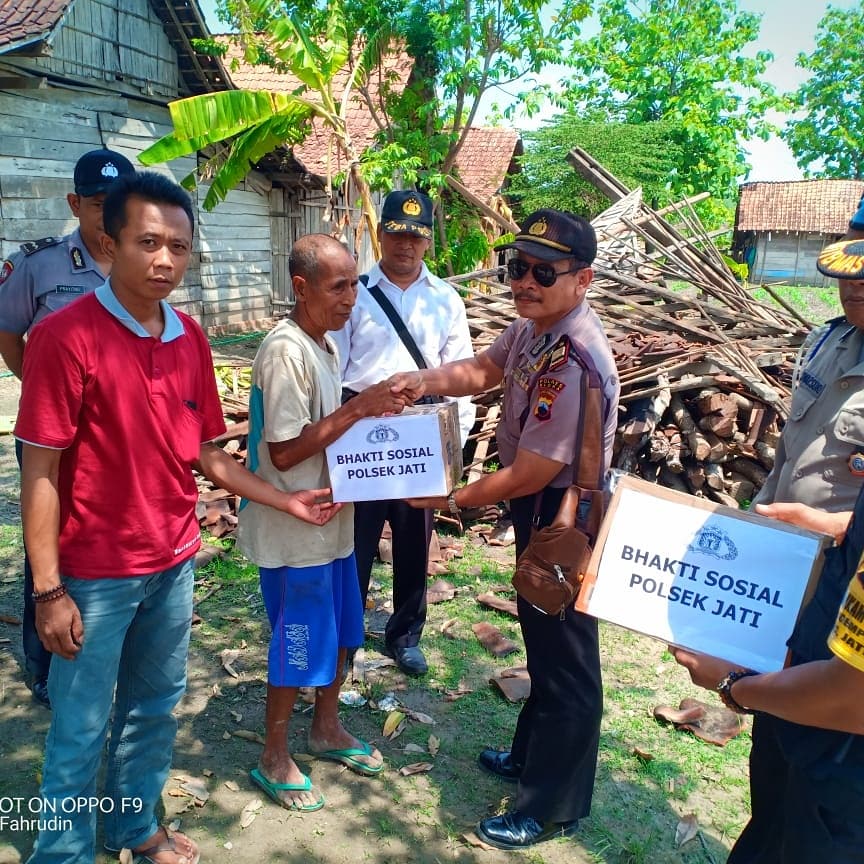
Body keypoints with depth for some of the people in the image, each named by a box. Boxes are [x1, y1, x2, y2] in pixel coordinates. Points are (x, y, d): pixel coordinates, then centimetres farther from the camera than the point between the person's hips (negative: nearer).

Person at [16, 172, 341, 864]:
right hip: (95, 575, -6)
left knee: (155, 711, 22)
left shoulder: (190, 339, 2)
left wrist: (286, 500, 3)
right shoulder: (65, 337, -16)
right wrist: (48, 591, -13)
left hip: (174, 565, 6)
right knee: (80, 731, 11)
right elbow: (40, 474, -14)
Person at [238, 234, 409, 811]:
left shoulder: (326, 344, 8)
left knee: (342, 631, 21)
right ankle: (275, 758, 28)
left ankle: (327, 728, 42)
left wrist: (370, 411, 0)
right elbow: (284, 451, -25)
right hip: (294, 529, -9)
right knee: (299, 644, 6)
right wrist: (358, 408, -24)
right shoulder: (285, 351, -22)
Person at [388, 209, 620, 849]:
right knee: (542, 640, 26)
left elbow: (526, 477, -27)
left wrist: (453, 499, -13)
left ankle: (553, 810, 30)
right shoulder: (532, 325, -4)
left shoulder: (575, 364, -31)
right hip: (538, 509, 10)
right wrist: (426, 381, -6)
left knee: (565, 660, 9)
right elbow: (485, 370, 13)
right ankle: (531, 755, 49)